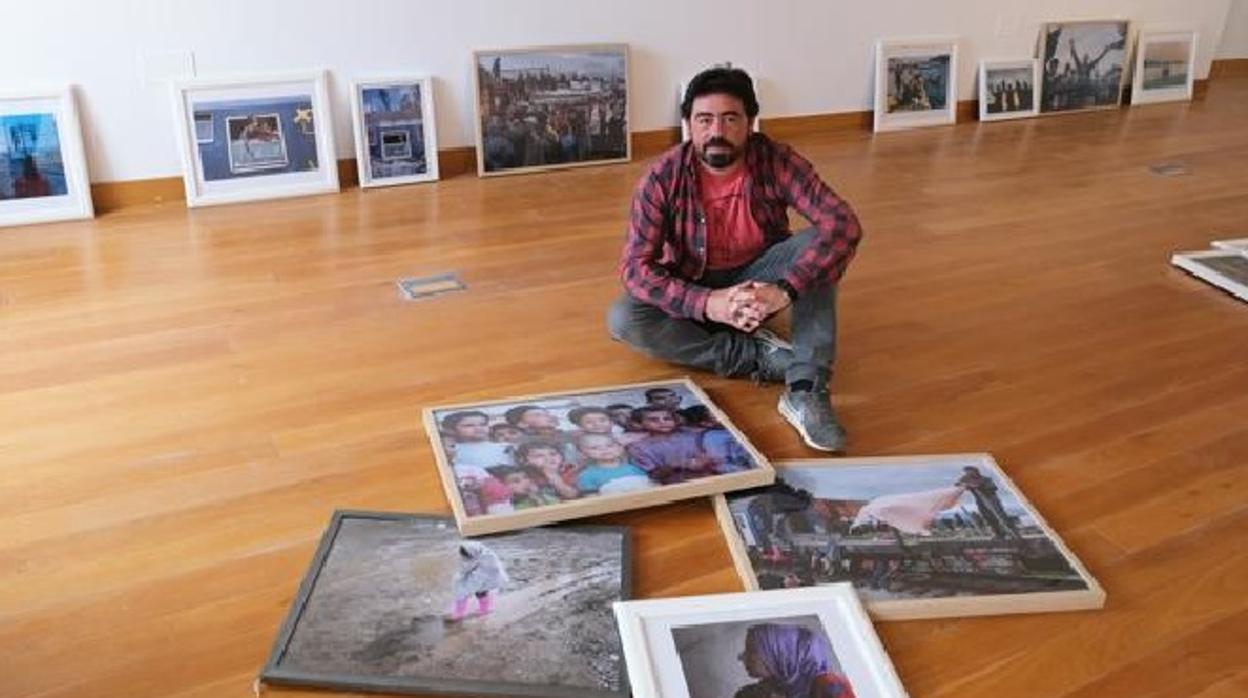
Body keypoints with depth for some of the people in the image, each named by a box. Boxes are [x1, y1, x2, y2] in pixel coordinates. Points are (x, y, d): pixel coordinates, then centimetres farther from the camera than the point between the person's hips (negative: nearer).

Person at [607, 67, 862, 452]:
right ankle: (764, 356, -24)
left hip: (758, 280, 0)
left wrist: (785, 289, -44)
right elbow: (635, 266, -24)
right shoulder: (663, 178, -21)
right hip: (694, 290, 0)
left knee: (818, 244, -28)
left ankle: (806, 391, -35)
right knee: (622, 320, -27)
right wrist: (708, 304, -40)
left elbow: (843, 224, -30)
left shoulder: (777, 161, -21)